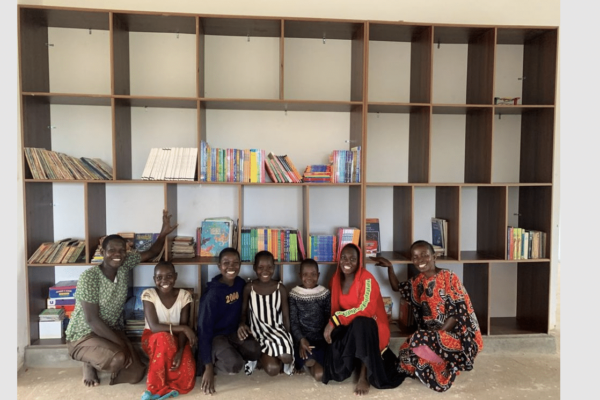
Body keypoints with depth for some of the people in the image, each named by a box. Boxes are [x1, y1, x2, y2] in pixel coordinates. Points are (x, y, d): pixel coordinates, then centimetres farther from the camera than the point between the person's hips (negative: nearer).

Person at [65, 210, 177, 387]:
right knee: (117, 358, -34)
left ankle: (100, 362, 22)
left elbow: (151, 253, 3)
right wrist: (121, 343, -24)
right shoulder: (89, 277, -24)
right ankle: (89, 364, 1)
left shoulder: (125, 265, -7)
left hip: (112, 331, 6)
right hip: (84, 336, -6)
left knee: (135, 375, -5)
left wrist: (163, 233, -18)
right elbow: (92, 320, -25)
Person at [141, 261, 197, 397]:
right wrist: (183, 328, -30)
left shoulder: (184, 295, -12)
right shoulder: (148, 294, -17)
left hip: (177, 339, 1)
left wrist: (180, 351, -30)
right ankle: (156, 387, -20)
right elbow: (154, 327, -25)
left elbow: (183, 329, -14)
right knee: (164, 338, -39)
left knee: (186, 379, -24)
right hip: (153, 339, -1)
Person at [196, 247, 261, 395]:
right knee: (234, 365, -29)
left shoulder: (240, 284, -5)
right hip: (215, 336, -6)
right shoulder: (213, 293, -24)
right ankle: (210, 362, 1)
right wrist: (208, 367, -24)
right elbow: (204, 329, -23)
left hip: (234, 333, 6)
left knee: (257, 353, -18)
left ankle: (230, 353, 6)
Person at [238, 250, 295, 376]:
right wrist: (242, 324, -17)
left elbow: (286, 317, 0)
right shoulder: (249, 288, -5)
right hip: (258, 332, -1)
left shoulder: (281, 288, -5)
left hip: (277, 330, 1)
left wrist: (287, 340, -6)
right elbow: (244, 312, 5)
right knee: (273, 369, -22)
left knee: (286, 358, -29)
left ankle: (264, 354, 4)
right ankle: (260, 354, 10)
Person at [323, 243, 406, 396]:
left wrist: (334, 321, -30)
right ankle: (355, 362, 14)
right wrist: (332, 324, -11)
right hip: (347, 328, 4)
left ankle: (364, 376, -26)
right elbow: (334, 307, 10)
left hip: (368, 326, -4)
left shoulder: (367, 279, -18)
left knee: (360, 323, -41)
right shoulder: (336, 279, 0)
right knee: (337, 371, -22)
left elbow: (366, 309, -29)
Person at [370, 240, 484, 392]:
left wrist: (438, 333, -20)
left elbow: (459, 312, -16)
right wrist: (389, 267, 6)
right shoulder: (417, 281, 5)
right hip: (431, 333, 6)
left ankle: (448, 367, 0)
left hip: (455, 332, -6)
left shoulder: (449, 278, -14)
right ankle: (445, 364, 7)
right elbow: (397, 287, 21)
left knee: (419, 341, -27)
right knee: (406, 352, -13)